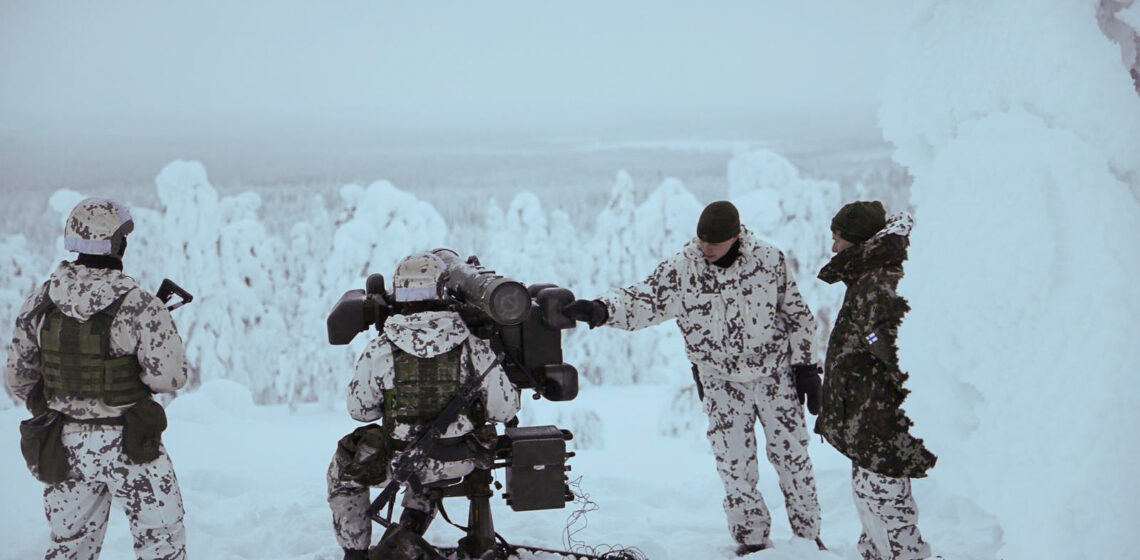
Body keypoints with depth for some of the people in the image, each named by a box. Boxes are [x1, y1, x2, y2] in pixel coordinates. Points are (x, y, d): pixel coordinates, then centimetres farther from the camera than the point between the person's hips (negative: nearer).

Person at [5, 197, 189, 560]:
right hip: (128, 447, -5)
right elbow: (170, 377, -17)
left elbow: (17, 379, 4)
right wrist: (161, 326, 1)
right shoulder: (139, 307, -18)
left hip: (65, 444, 5)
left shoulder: (39, 303, -3)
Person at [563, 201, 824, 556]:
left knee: (792, 454, 6)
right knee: (734, 463, 3)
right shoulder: (681, 269, -11)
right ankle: (751, 538, 20)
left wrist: (805, 366, 1)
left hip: (775, 373, 0)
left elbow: (797, 314, 1)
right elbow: (642, 301, -17)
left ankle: (808, 535, 21)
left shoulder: (769, 260, -9)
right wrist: (601, 310, -36)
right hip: (721, 381, 0)